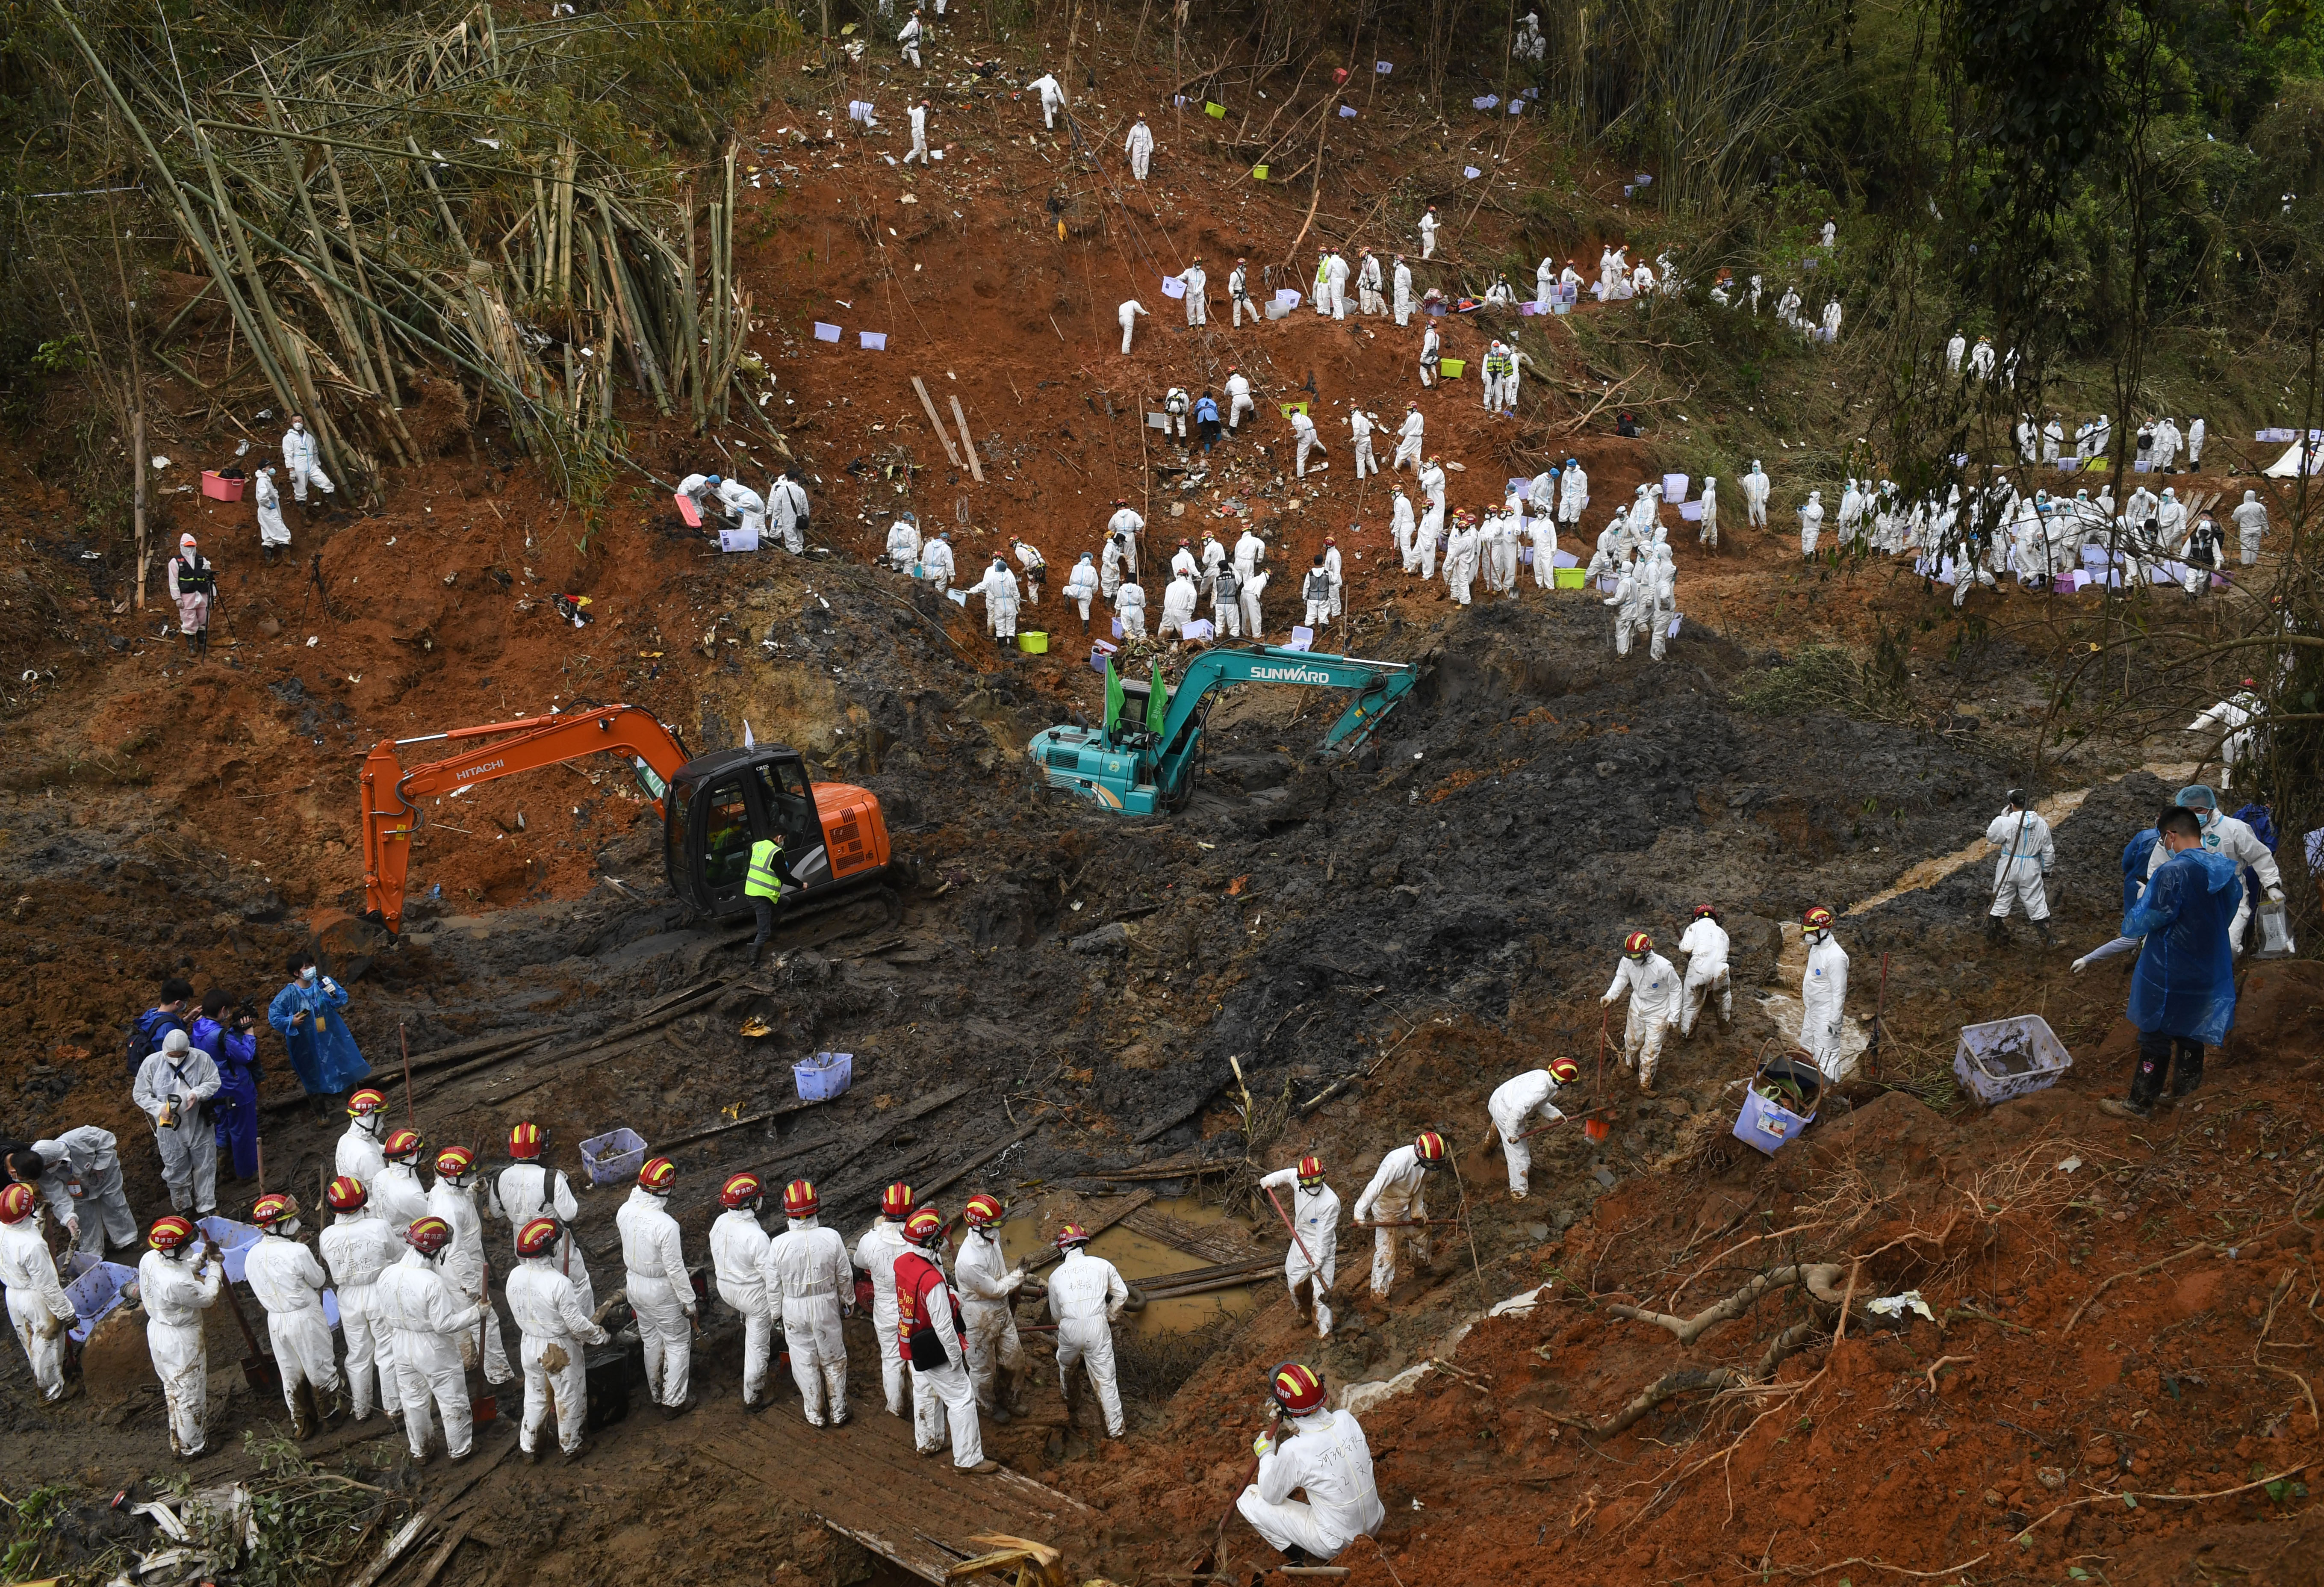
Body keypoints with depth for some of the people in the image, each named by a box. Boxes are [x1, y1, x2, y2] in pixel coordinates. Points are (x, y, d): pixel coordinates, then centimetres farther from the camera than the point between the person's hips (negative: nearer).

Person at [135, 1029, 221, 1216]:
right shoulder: (152, 1063, -11)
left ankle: (206, 1208, 28)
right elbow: (140, 1094, -5)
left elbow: (214, 1083, -2)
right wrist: (159, 1108, -21)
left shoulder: (201, 1059, -11)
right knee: (176, 1170, 13)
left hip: (199, 1125, 0)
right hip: (169, 1128, 0)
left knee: (205, 1167, 12)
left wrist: (197, 1093, -23)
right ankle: (182, 1209, 33)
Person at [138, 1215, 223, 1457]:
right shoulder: (177, 1282, -37)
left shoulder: (149, 1259, -12)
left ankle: (178, 1441, 44)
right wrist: (215, 1267, -9)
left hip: (157, 1331, 8)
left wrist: (201, 1259, -3)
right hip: (181, 1341, -8)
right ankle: (192, 1448, 32)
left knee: (173, 1389, 27)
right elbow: (207, 1298, -19)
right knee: (190, 1395, 13)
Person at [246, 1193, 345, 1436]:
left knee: (291, 1374, 21)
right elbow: (320, 1281, -10)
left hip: (276, 1321, 5)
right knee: (320, 1368, 17)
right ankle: (330, 1411, 37)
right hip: (305, 1319, -5)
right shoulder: (298, 1252, -25)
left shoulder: (252, 1256, -7)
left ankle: (300, 1422, 36)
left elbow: (260, 1289, 6)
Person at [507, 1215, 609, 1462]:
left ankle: (529, 1447, 38)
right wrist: (602, 1336, -8)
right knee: (568, 1400, 17)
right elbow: (577, 1324, -25)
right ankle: (570, 1448, 33)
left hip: (529, 1346, 5)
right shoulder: (559, 1283, -31)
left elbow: (517, 1312, 4)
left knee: (535, 1397, 25)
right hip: (560, 1351, -5)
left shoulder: (515, 1277, -11)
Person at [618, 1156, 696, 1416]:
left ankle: (656, 1393, 40)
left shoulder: (625, 1211, -13)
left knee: (651, 1341, 25)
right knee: (678, 1343, 13)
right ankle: (674, 1402, 21)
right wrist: (688, 1300, -11)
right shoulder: (666, 1226, -33)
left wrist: (638, 1191, 3)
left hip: (634, 1285, 7)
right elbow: (675, 1269, -24)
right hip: (661, 1292, -7)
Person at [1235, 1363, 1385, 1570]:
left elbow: (1271, 1496, -7)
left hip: (1338, 1543, -6)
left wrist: (1266, 1452, 6)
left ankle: (1302, 1560, 5)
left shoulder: (1292, 1451, -27)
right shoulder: (1346, 1419, -11)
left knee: (1248, 1500, 2)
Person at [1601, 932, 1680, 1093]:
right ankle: (1631, 1064, 57)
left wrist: (1673, 1017, -12)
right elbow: (1621, 978, 1)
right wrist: (1610, 996, -15)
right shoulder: (1627, 961, -21)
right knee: (1632, 1040, 25)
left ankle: (1645, 1083, 27)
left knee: (1651, 1049, 5)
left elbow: (1675, 990, -16)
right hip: (1637, 1007, 4)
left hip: (1657, 1013, -4)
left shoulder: (1664, 967, -32)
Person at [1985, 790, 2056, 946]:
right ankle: (2048, 940, 18)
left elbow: (1992, 837, -1)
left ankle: (1995, 938, 23)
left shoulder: (2005, 823, -19)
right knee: (2037, 904, 11)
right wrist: (2046, 871, 16)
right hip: (2031, 871, 2)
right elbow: (2048, 851, 3)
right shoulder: (2041, 824, -6)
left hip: (2008, 869, -2)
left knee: (2000, 903, 13)